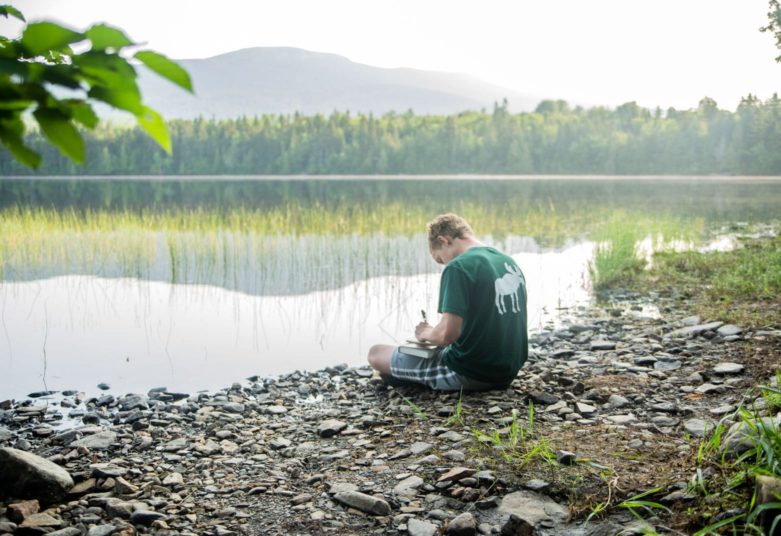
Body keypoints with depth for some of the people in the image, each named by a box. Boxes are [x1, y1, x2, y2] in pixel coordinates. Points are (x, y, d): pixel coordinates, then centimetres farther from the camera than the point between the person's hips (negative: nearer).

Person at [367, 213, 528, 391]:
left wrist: (425, 333, -2)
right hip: (507, 373, 8)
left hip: (469, 375, -8)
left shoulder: (458, 267, -16)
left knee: (376, 353, 3)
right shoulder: (510, 262, 8)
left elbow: (447, 334, -24)